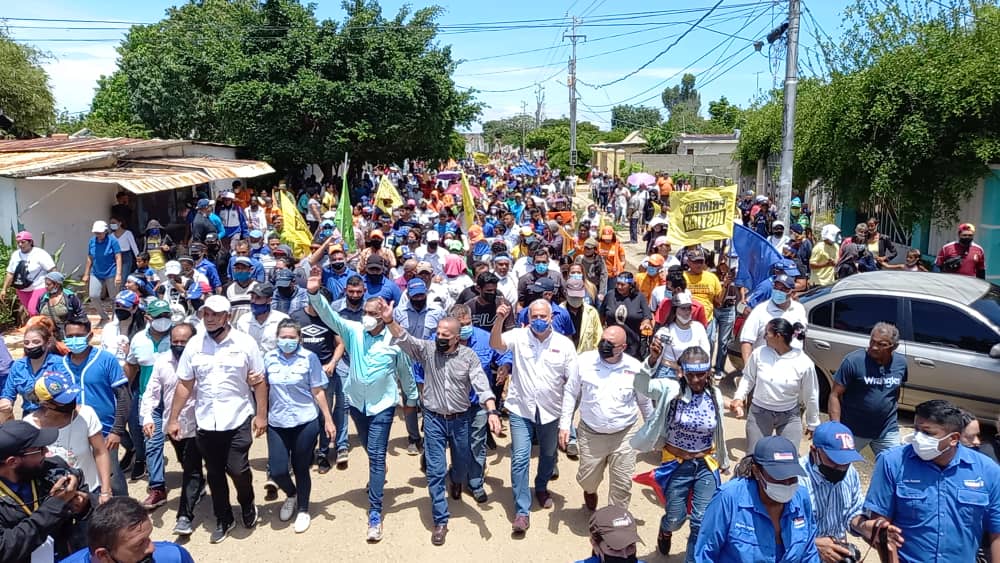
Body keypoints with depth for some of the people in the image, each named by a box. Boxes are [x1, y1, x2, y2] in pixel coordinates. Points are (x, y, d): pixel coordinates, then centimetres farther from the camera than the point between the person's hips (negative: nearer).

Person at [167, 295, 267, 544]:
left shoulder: (245, 343, -7)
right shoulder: (194, 344, 0)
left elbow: (258, 382, -3)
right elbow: (184, 385, 4)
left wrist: (261, 415, -5)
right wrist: (173, 419, 3)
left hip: (238, 420, -3)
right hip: (205, 422, 3)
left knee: (238, 469, -6)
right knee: (214, 473, 13)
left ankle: (248, 505, 25)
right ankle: (223, 520, 31)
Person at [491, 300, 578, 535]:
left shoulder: (564, 344, -5)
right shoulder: (518, 336, -7)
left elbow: (572, 380, -1)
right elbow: (495, 344, -24)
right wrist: (499, 320, -40)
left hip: (550, 410, 2)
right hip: (521, 409, -2)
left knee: (548, 455, 20)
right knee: (520, 458, -5)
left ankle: (541, 488, 48)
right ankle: (522, 511, 5)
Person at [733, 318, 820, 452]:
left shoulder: (804, 363, -15)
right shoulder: (759, 353, -11)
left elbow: (810, 396, -3)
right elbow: (748, 378, 6)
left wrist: (812, 424, 7)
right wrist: (739, 397, -8)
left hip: (789, 416, -1)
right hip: (759, 413, 1)